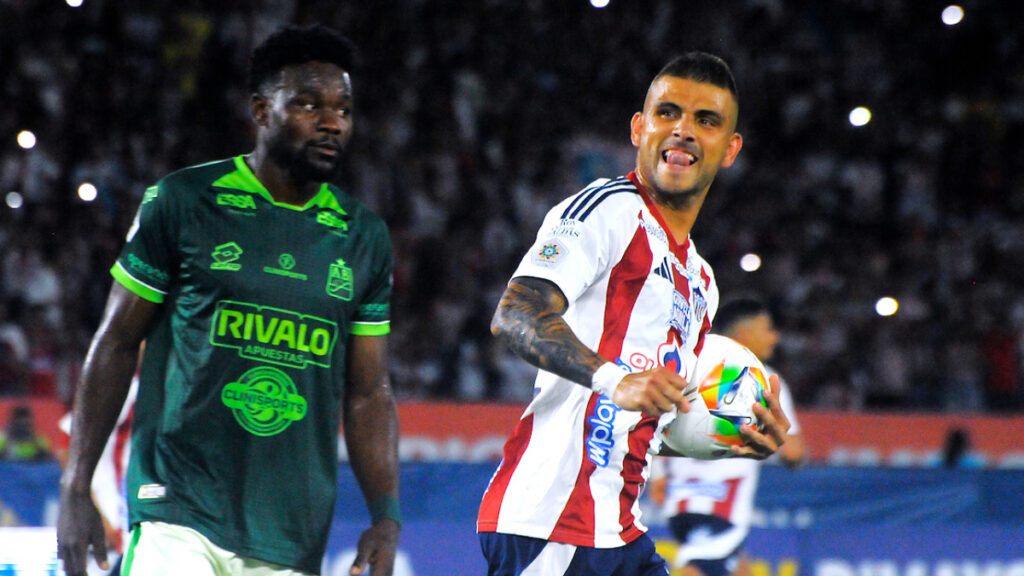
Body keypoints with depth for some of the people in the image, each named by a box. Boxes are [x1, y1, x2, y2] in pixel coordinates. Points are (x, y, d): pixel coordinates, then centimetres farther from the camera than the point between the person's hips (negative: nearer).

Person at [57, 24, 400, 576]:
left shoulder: (363, 237, 11)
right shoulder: (183, 202, 0)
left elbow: (368, 393, 14)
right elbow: (115, 345, 5)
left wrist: (386, 518, 2)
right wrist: (75, 489, 1)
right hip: (180, 518, -4)